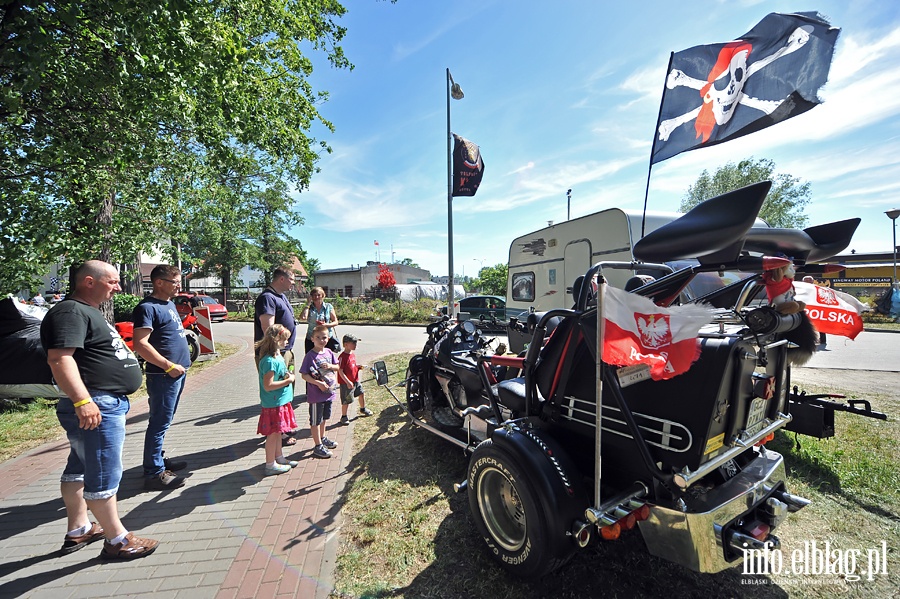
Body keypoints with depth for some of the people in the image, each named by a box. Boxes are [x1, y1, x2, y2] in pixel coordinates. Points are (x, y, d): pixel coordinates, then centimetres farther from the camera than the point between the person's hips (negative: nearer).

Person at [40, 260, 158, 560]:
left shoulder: (88, 310, 17)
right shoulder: (70, 312, -16)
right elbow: (59, 358, -26)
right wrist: (82, 401, -33)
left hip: (108, 403, 11)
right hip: (95, 409, -11)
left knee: (79, 468, 20)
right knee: (104, 475, -2)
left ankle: (78, 530, 35)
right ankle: (118, 541, 10)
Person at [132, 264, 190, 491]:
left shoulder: (169, 304, 14)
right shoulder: (147, 307, -15)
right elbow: (140, 344, -22)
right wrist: (169, 366, -19)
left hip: (177, 373, 9)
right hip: (162, 375, -9)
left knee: (164, 421, 19)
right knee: (160, 423, -1)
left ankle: (159, 460, 32)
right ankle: (154, 473, 8)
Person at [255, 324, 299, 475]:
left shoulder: (277, 355, 6)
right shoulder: (269, 361, -24)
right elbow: (268, 386, -26)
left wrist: (287, 376, 3)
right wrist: (288, 380, -20)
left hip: (281, 401, 9)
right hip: (273, 404, -9)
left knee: (278, 431, 21)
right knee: (273, 433, 4)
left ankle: (279, 457, 35)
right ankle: (270, 465, 18)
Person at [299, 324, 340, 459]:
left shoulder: (329, 352, 1)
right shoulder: (310, 356, -17)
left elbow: (338, 367, 10)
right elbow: (304, 375, -17)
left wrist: (330, 366, -11)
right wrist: (318, 383, -25)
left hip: (329, 392, 7)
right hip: (315, 395, -7)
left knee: (324, 418, 24)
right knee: (315, 421, 8)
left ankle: (322, 438, 42)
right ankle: (318, 446, 20)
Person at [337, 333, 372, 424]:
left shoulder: (352, 355, 7)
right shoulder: (342, 357, -21)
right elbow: (340, 371, -22)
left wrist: (359, 367, -3)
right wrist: (348, 382, -26)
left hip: (356, 381, 9)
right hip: (346, 383, -9)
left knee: (361, 393, 20)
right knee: (346, 401, 2)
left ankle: (363, 409, 43)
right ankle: (344, 416, 21)